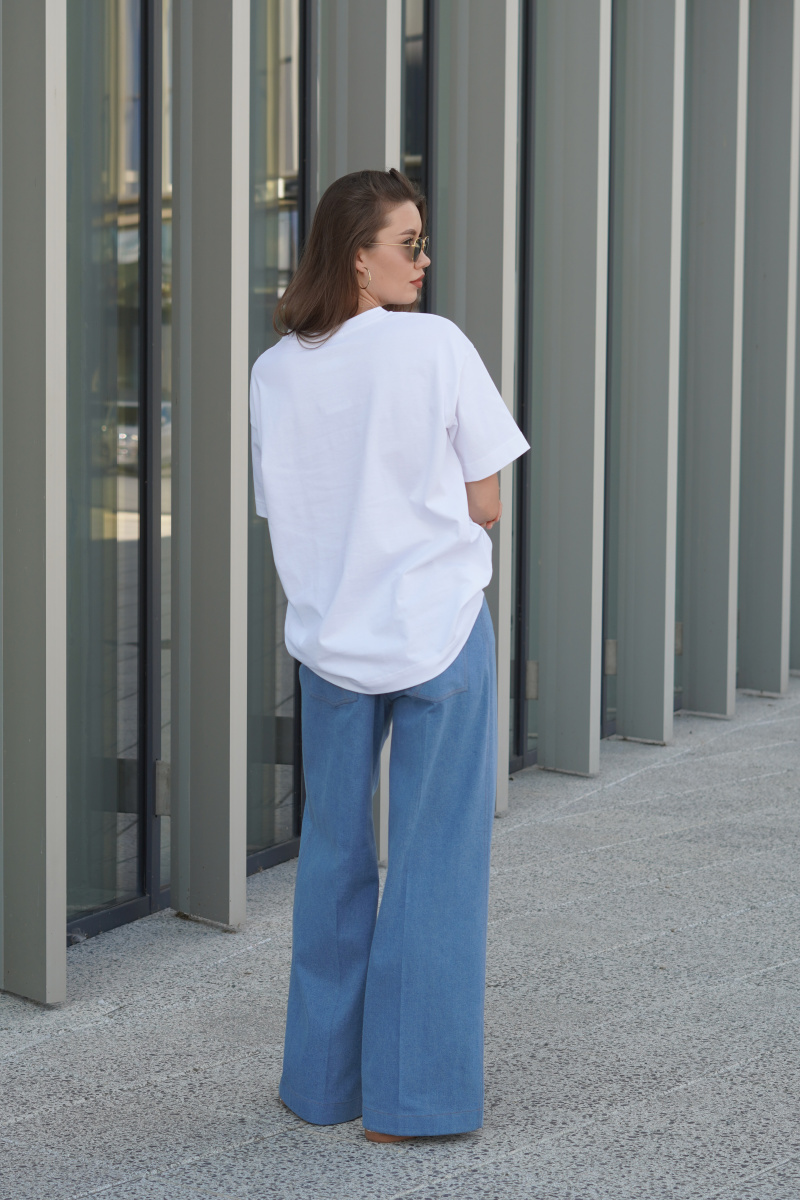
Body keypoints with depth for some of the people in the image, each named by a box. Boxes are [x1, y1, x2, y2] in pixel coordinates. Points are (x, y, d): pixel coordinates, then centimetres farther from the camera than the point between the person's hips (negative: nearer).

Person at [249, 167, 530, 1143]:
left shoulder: (275, 371, 1)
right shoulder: (436, 345, -11)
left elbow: (280, 518, 5)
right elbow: (485, 507, -7)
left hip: (330, 640, 4)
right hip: (441, 631, -4)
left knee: (333, 857, 16)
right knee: (434, 864, 5)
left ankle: (322, 1081, 25)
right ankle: (415, 1097, 10)